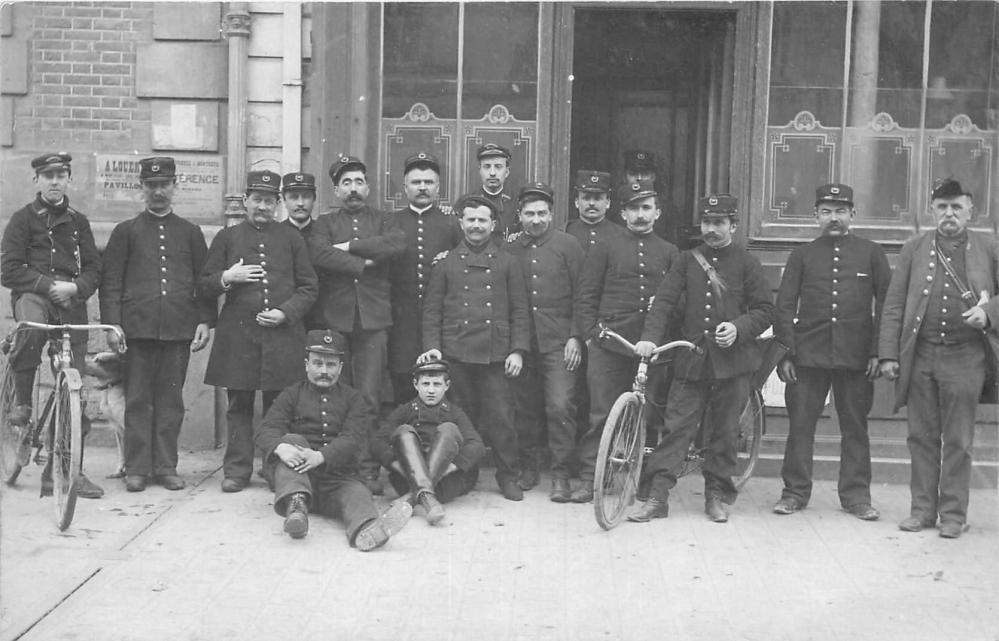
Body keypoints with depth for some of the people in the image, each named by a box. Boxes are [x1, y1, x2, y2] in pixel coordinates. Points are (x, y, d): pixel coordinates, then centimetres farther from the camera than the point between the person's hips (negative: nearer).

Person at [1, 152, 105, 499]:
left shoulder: (78, 222, 15)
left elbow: (93, 270, 11)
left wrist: (74, 287, -10)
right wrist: (49, 285, -14)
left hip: (71, 304, 3)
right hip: (32, 295, -3)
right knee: (31, 325, -41)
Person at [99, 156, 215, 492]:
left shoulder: (190, 232, 14)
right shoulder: (126, 231, 10)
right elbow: (111, 281, 5)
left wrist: (205, 320, 1)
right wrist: (112, 323, -5)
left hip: (179, 329, 1)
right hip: (137, 327, -1)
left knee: (171, 399, 4)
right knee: (138, 399, 1)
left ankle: (165, 467, 11)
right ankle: (137, 469, 7)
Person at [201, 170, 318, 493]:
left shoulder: (291, 238, 10)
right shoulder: (227, 237, 11)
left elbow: (308, 287, 8)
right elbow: (205, 284, 11)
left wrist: (286, 312, -7)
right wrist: (226, 278, -9)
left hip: (282, 333, 0)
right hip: (237, 335, 0)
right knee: (239, 405, 4)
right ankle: (237, 470, 10)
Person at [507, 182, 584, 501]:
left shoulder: (568, 245, 1)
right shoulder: (510, 250, 9)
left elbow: (581, 293, -1)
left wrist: (576, 336, -7)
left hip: (558, 341, -3)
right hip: (522, 341, 3)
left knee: (561, 406, -9)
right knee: (526, 408, 8)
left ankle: (560, 475, 0)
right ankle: (528, 468, 22)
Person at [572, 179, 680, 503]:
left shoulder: (670, 252, 15)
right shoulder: (604, 249, 10)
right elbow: (585, 297, 7)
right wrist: (589, 333, -2)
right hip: (609, 345, -2)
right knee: (601, 414, -3)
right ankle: (588, 478, 5)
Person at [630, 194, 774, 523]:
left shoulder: (746, 263, 4)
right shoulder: (687, 261, 10)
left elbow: (765, 310, 4)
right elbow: (664, 301, 1)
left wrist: (738, 327, -15)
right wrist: (649, 337, -14)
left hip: (732, 359, -1)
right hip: (691, 359, 1)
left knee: (724, 431, 6)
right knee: (675, 426, -4)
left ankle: (716, 495, 19)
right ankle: (657, 497, -2)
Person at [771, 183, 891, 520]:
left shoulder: (872, 253, 7)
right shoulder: (802, 255, 8)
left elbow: (886, 304, 5)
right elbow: (785, 307, 6)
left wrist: (878, 352, -3)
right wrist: (785, 354, -2)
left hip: (856, 357, 0)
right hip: (808, 355, 1)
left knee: (855, 427, 6)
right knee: (799, 424, 2)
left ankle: (856, 494, 15)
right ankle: (795, 492, 12)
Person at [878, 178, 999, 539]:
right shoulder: (914, 249, 9)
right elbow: (893, 305, 6)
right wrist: (888, 354, -1)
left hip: (964, 357, -2)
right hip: (919, 357, 2)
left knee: (958, 441, 4)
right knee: (922, 437, 8)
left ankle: (953, 514, 13)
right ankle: (922, 509, 17)